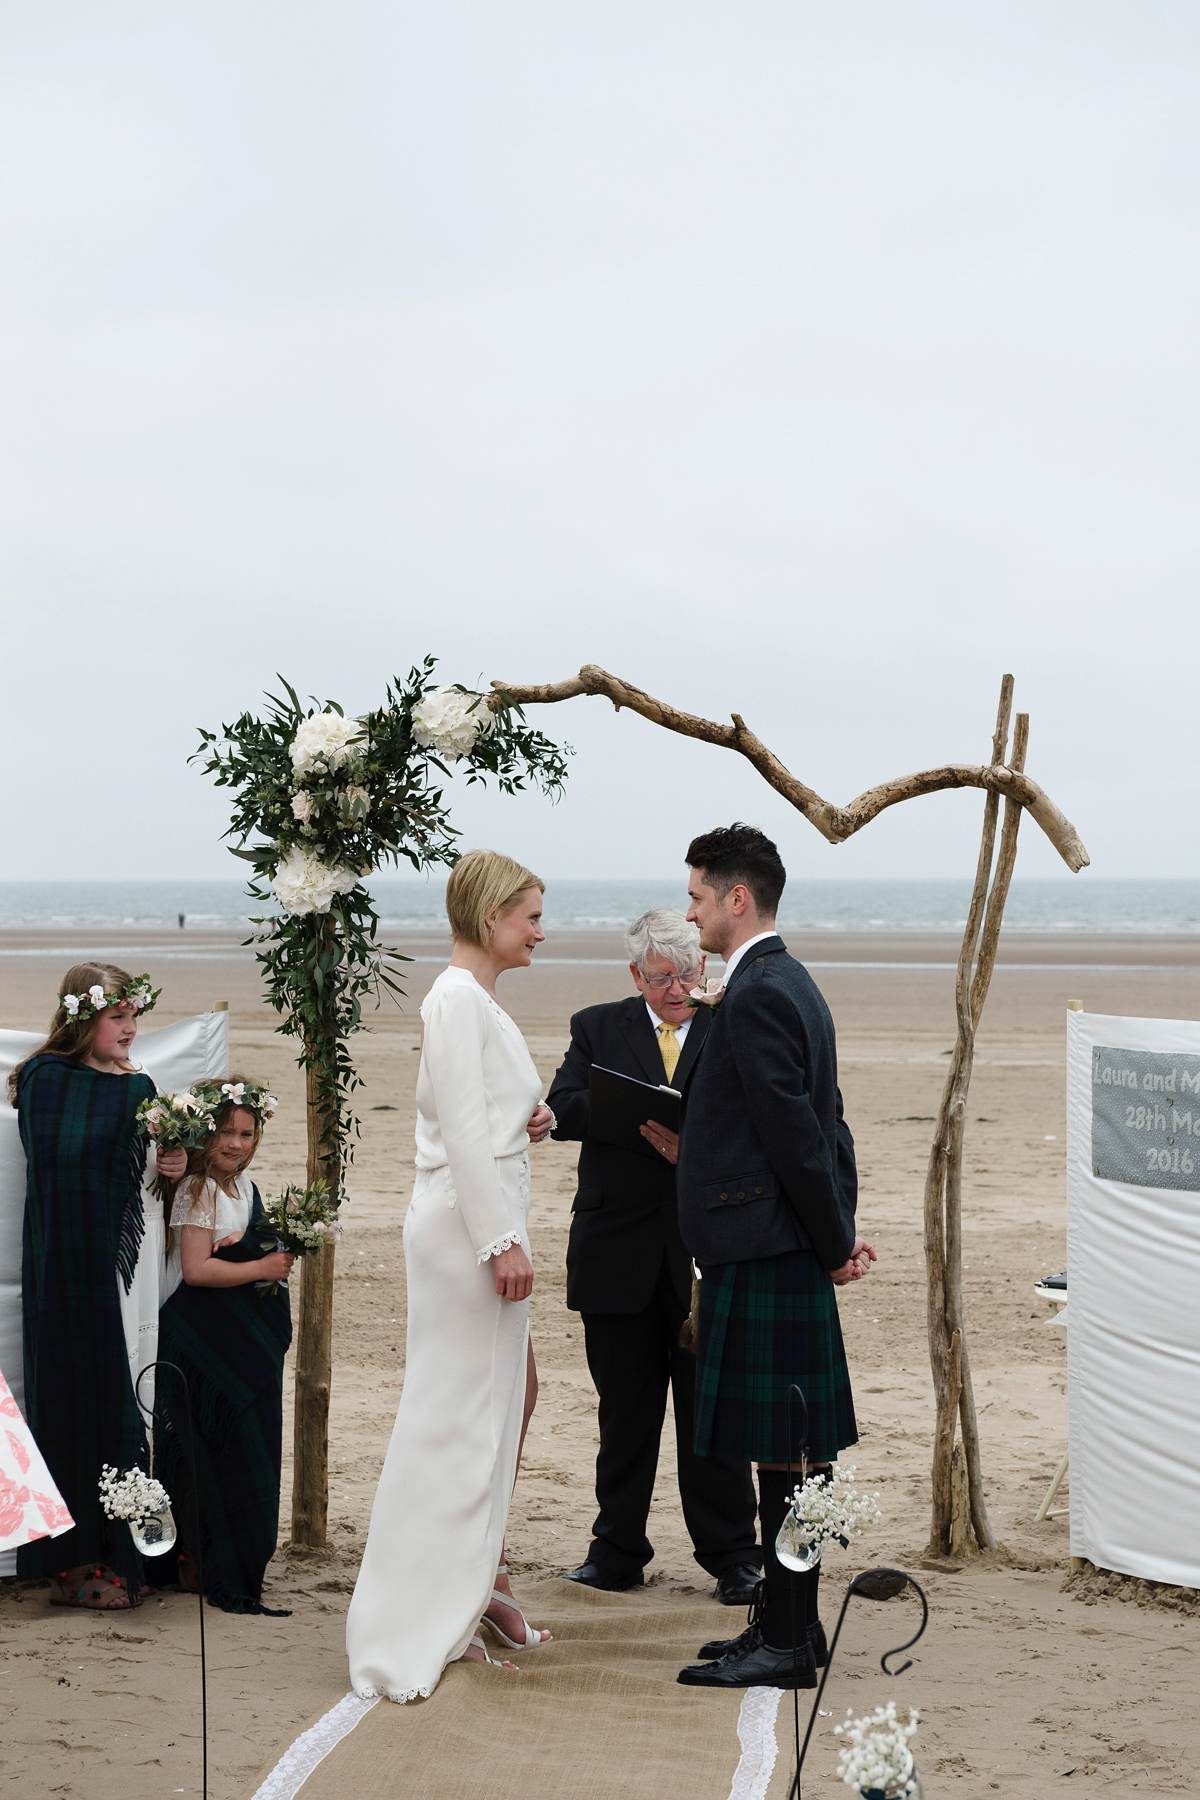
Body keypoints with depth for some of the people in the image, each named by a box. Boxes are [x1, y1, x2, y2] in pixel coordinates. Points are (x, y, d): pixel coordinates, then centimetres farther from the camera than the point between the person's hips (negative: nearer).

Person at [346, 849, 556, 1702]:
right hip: (468, 1218, -10)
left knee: (514, 1392, 17)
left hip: (487, 1222, 10)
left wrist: (529, 1118, 4)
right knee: (457, 1416, -5)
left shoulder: (482, 999, 16)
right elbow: (462, 1129, -20)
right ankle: (427, 1621, 0)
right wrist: (503, 1241, -21)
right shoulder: (458, 999, -15)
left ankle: (481, 1577, 26)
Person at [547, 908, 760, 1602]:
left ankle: (733, 1557, 10)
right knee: (625, 1409, 9)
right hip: (620, 1251, 1)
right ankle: (617, 1556, 19)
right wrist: (643, 1120, -21)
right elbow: (563, 1107, -7)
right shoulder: (598, 1028, 9)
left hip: (706, 1251, -1)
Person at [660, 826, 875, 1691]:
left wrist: (835, 1243, -10)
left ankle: (787, 1645, -1)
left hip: (764, 1254, -10)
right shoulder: (788, 983, 16)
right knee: (788, 1448, 14)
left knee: (782, 1451, -5)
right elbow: (825, 1124, 18)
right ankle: (788, 1624, 21)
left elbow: (796, 1133, -19)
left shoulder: (758, 996, -16)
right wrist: (840, 1231, 12)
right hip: (779, 1253, 10)